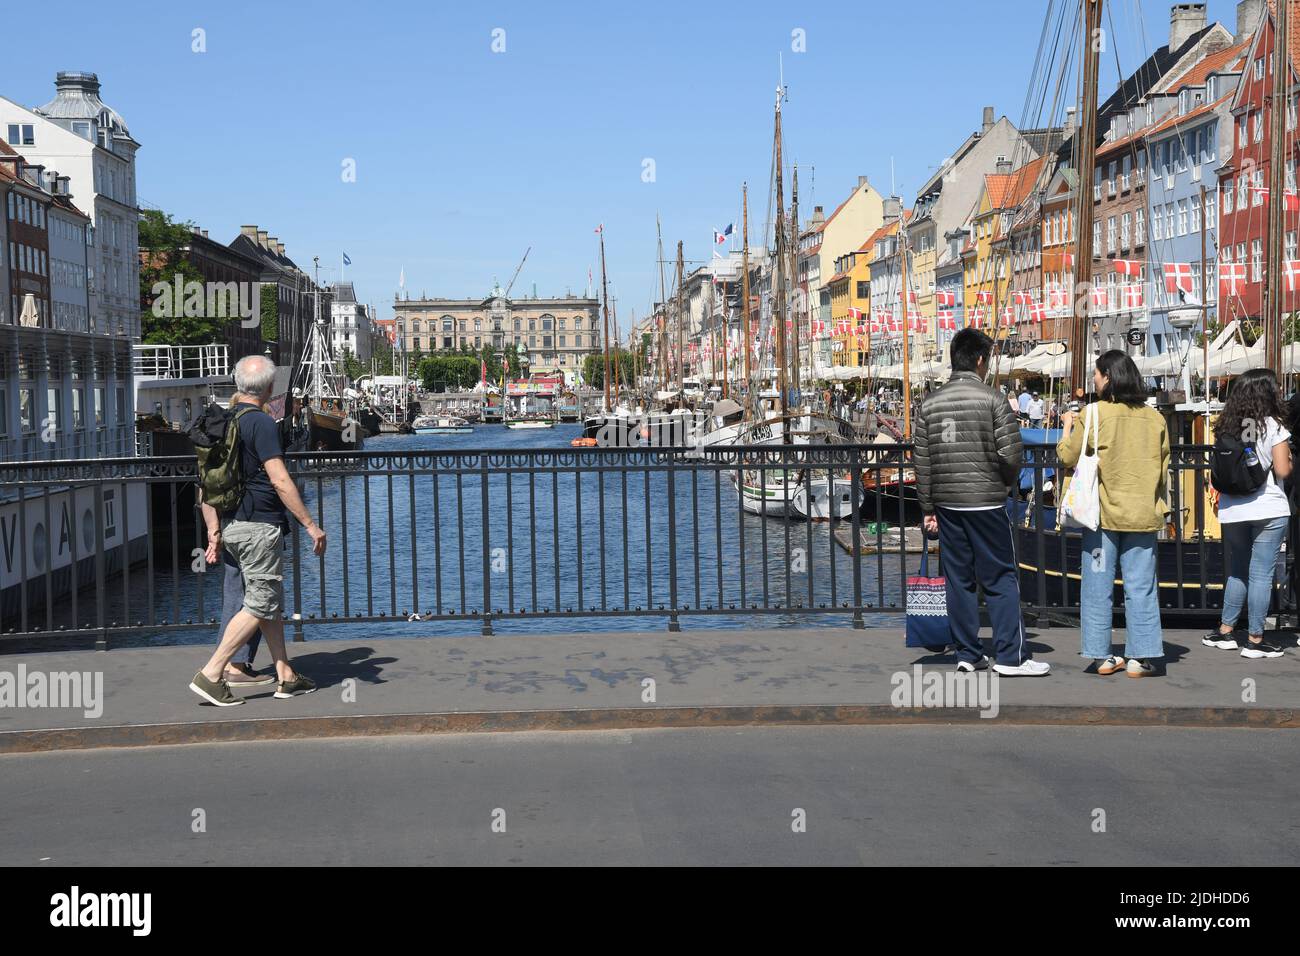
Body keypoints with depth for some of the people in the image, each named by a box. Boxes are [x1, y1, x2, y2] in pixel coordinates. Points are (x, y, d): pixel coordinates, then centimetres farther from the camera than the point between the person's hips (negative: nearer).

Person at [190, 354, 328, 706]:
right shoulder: (261, 423, -14)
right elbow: (280, 481, -20)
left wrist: (214, 533, 17)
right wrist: (310, 524, -16)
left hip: (231, 524, 9)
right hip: (259, 525, -9)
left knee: (272, 601, 15)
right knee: (260, 604, -3)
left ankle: (286, 677, 19)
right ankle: (211, 674, -5)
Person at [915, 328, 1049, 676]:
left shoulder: (930, 403, 6)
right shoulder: (993, 398, -7)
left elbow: (922, 461, 6)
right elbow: (1012, 453, -11)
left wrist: (928, 508, 12)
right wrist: (1005, 483, 10)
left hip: (946, 504, 5)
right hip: (986, 503, -4)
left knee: (959, 580, 9)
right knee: (1001, 579, 2)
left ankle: (967, 653, 14)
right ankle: (1012, 655, 2)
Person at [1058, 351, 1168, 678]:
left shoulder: (1093, 414, -9)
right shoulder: (1154, 417, 3)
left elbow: (1068, 456, -2)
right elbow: (1163, 467, 10)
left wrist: (1067, 427, 15)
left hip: (1103, 513, -3)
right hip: (1143, 514, 3)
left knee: (1098, 587, 7)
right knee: (1141, 588, 6)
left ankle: (1103, 655, 11)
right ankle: (1140, 658, 7)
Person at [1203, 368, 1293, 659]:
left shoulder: (1226, 427, 6)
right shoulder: (1272, 426, -8)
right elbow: (1282, 470, -10)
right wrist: (1288, 459, 8)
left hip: (1232, 512, 5)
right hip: (1268, 510, -5)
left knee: (1237, 571, 17)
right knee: (1261, 574, 0)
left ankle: (1224, 631, 19)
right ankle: (1255, 639, 3)